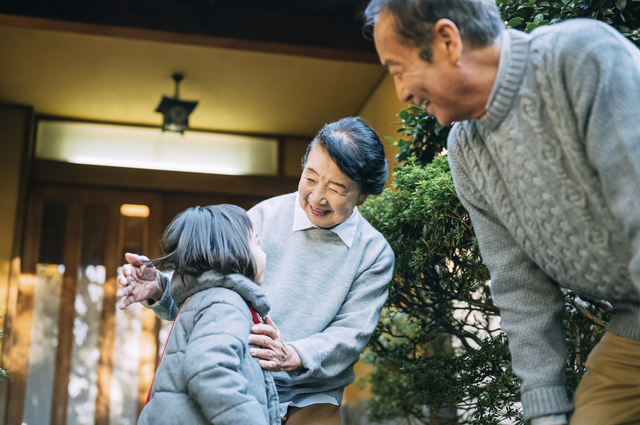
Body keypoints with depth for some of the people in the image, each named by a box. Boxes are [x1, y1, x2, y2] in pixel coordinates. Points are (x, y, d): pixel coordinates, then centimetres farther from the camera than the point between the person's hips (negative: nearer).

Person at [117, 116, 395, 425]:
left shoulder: (375, 255, 2)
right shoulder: (265, 217, 1)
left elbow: (350, 335, -5)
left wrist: (294, 356, -24)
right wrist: (160, 290, -17)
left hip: (311, 399, 1)